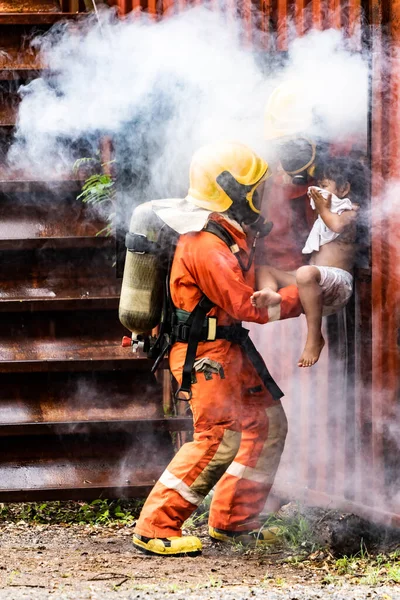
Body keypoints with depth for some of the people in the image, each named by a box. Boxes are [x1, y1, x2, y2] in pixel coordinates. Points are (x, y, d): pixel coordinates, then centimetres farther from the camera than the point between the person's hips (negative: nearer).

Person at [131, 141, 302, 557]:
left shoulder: (232, 233, 9)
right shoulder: (206, 245, -23)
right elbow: (247, 305, -23)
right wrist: (304, 294, -16)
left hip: (231, 350, 10)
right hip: (205, 354, -10)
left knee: (267, 424, 12)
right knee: (219, 438, -13)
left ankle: (233, 521, 20)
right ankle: (155, 529, -7)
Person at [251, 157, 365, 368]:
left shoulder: (352, 211, 2)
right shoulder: (328, 214, 31)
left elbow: (340, 226, -22)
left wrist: (323, 210, -5)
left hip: (338, 283, -10)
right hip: (315, 284, 10)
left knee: (306, 273, -41)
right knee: (264, 270, 6)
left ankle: (314, 338, -36)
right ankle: (272, 294, -33)